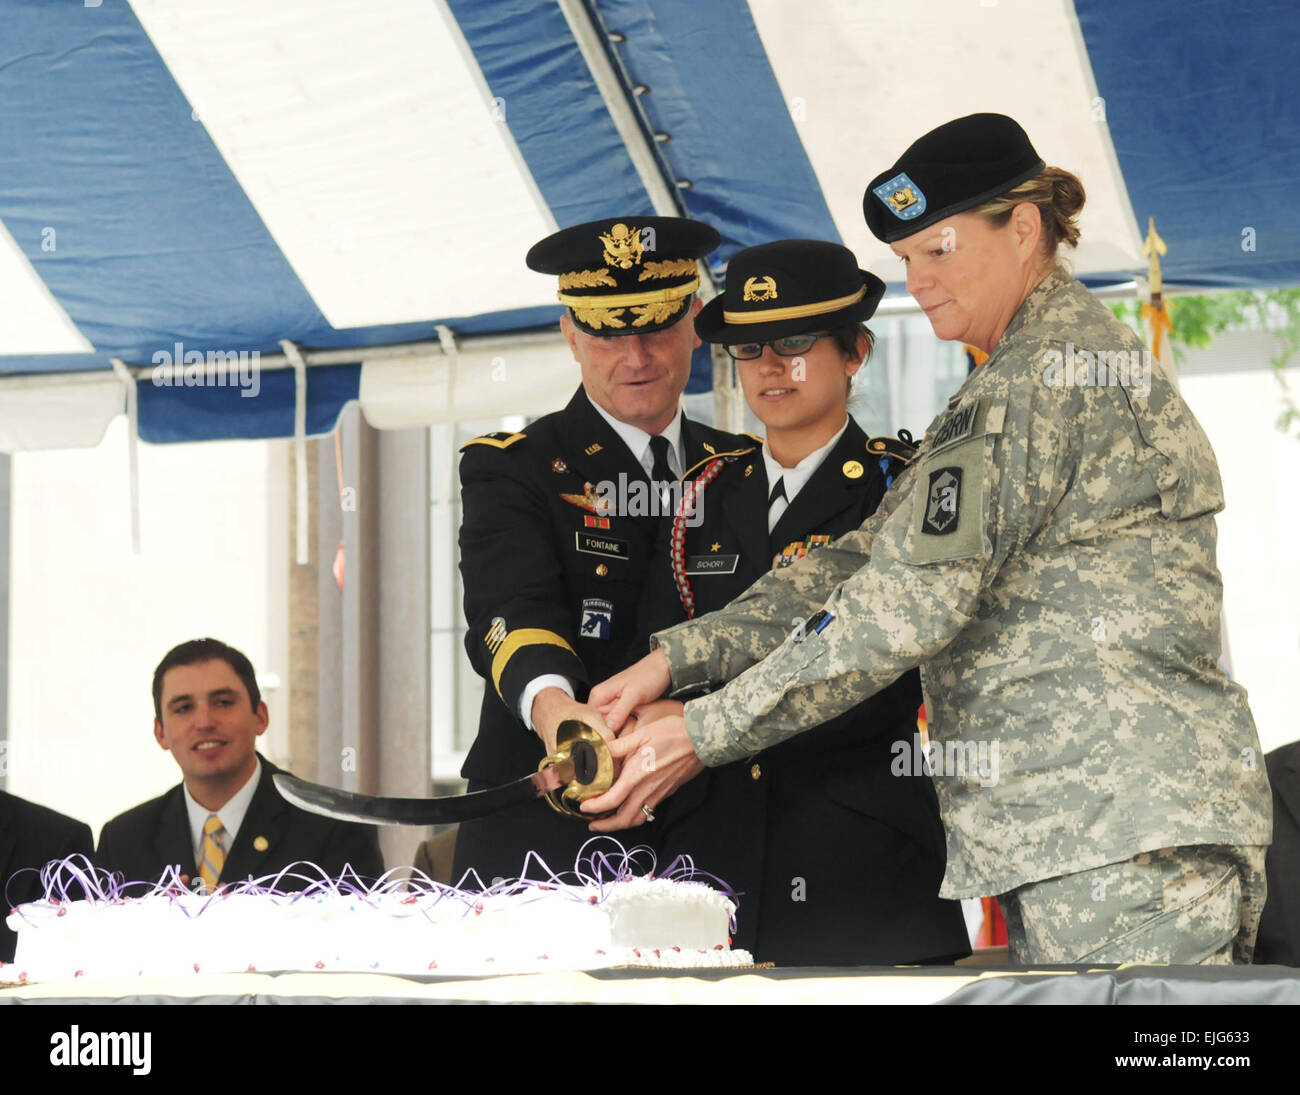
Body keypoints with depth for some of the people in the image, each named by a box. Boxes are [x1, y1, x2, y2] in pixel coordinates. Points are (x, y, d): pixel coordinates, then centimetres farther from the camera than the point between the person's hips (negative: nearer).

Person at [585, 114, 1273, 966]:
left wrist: (705, 734, -12)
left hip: (1121, 827, -10)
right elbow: (875, 562, 18)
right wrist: (680, 655, 8)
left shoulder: (1044, 376, -10)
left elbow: (909, 603, -16)